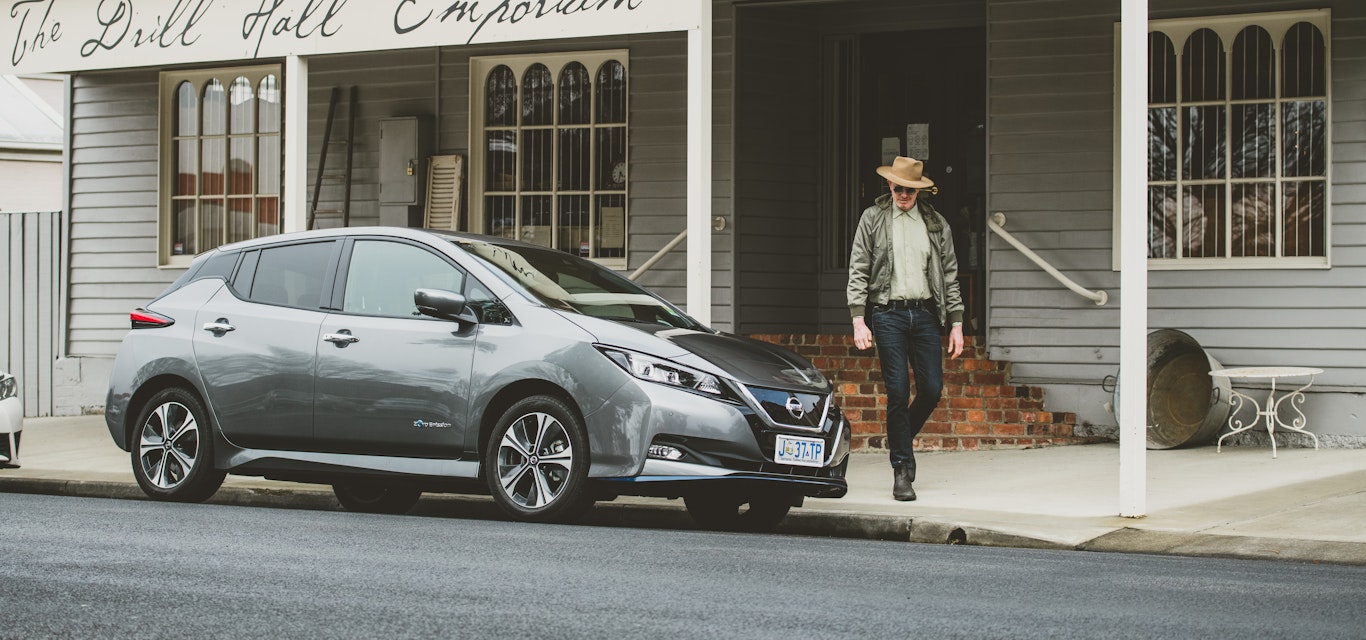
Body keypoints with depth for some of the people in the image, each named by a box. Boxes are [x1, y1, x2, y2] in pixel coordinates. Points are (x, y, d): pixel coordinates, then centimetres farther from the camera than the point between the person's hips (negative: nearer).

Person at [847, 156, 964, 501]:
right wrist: (859, 321, -7)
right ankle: (901, 468, 1)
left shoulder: (936, 224, 10)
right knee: (898, 392, -6)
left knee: (932, 390, 0)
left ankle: (901, 438, 28)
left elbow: (950, 276, 12)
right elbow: (858, 272, 2)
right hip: (888, 314, -3)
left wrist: (956, 324, 6)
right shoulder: (873, 218, 4)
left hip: (925, 314, 3)